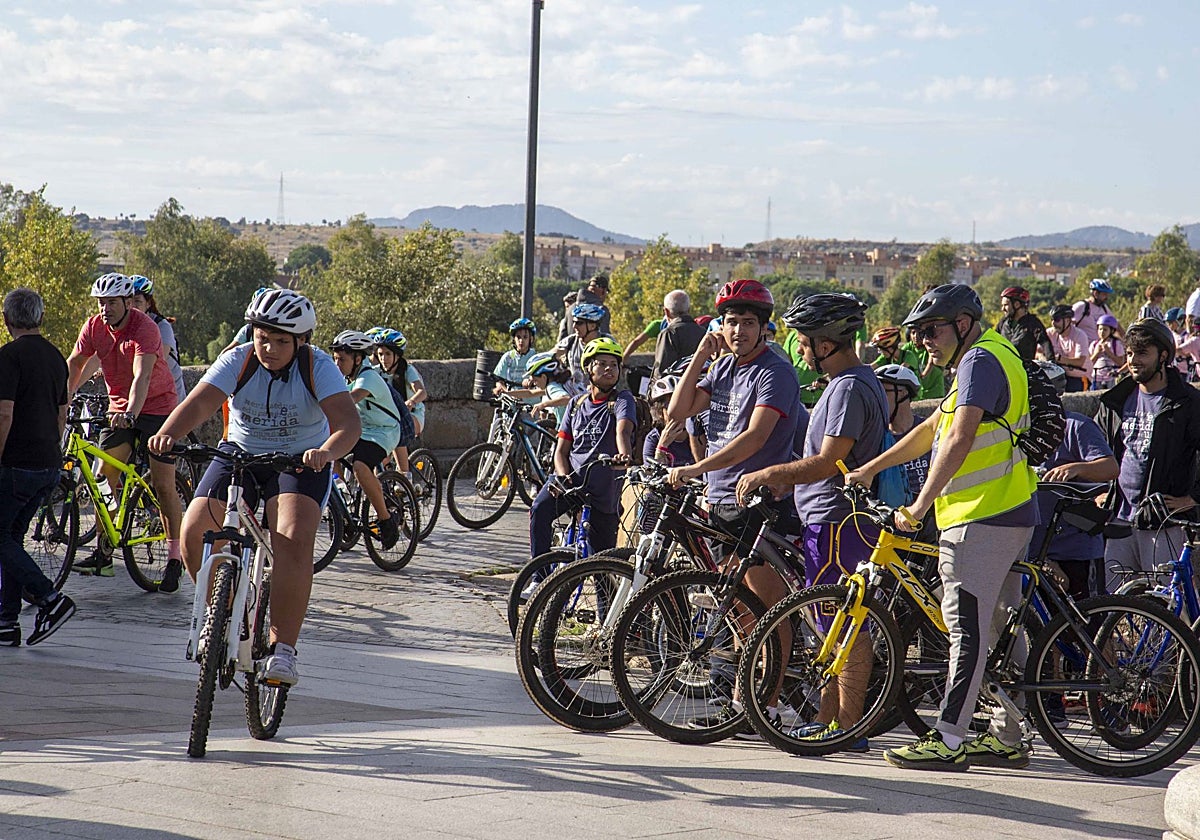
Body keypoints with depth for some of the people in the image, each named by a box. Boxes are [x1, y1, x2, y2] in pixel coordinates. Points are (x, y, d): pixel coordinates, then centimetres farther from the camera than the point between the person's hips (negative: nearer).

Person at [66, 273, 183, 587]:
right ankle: (103, 553, 5)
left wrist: (131, 413, -48)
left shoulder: (145, 329, -23)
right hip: (119, 409, 5)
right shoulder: (94, 327, -5)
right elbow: (74, 364, 3)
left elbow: (142, 376, -35)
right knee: (105, 476, -3)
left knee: (163, 485, -8)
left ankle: (174, 560, -3)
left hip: (156, 408, -5)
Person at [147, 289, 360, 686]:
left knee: (294, 539, -29)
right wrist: (167, 434, -46)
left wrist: (327, 451, -52)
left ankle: (283, 646, -23)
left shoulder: (318, 367, -17)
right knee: (194, 531, -15)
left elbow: (348, 421, -30)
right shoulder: (237, 360, -12)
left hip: (300, 462, -3)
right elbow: (198, 403, -26)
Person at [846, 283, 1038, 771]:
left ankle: (948, 740, -13)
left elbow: (959, 441, -22)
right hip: (1008, 515, 11)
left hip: (982, 519, -11)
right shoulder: (989, 357, 21)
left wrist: (920, 505, -22)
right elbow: (933, 429, 26)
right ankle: (1007, 739, 16)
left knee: (968, 628, -11)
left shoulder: (980, 360, -13)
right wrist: (870, 470, 24)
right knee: (1000, 626, 12)